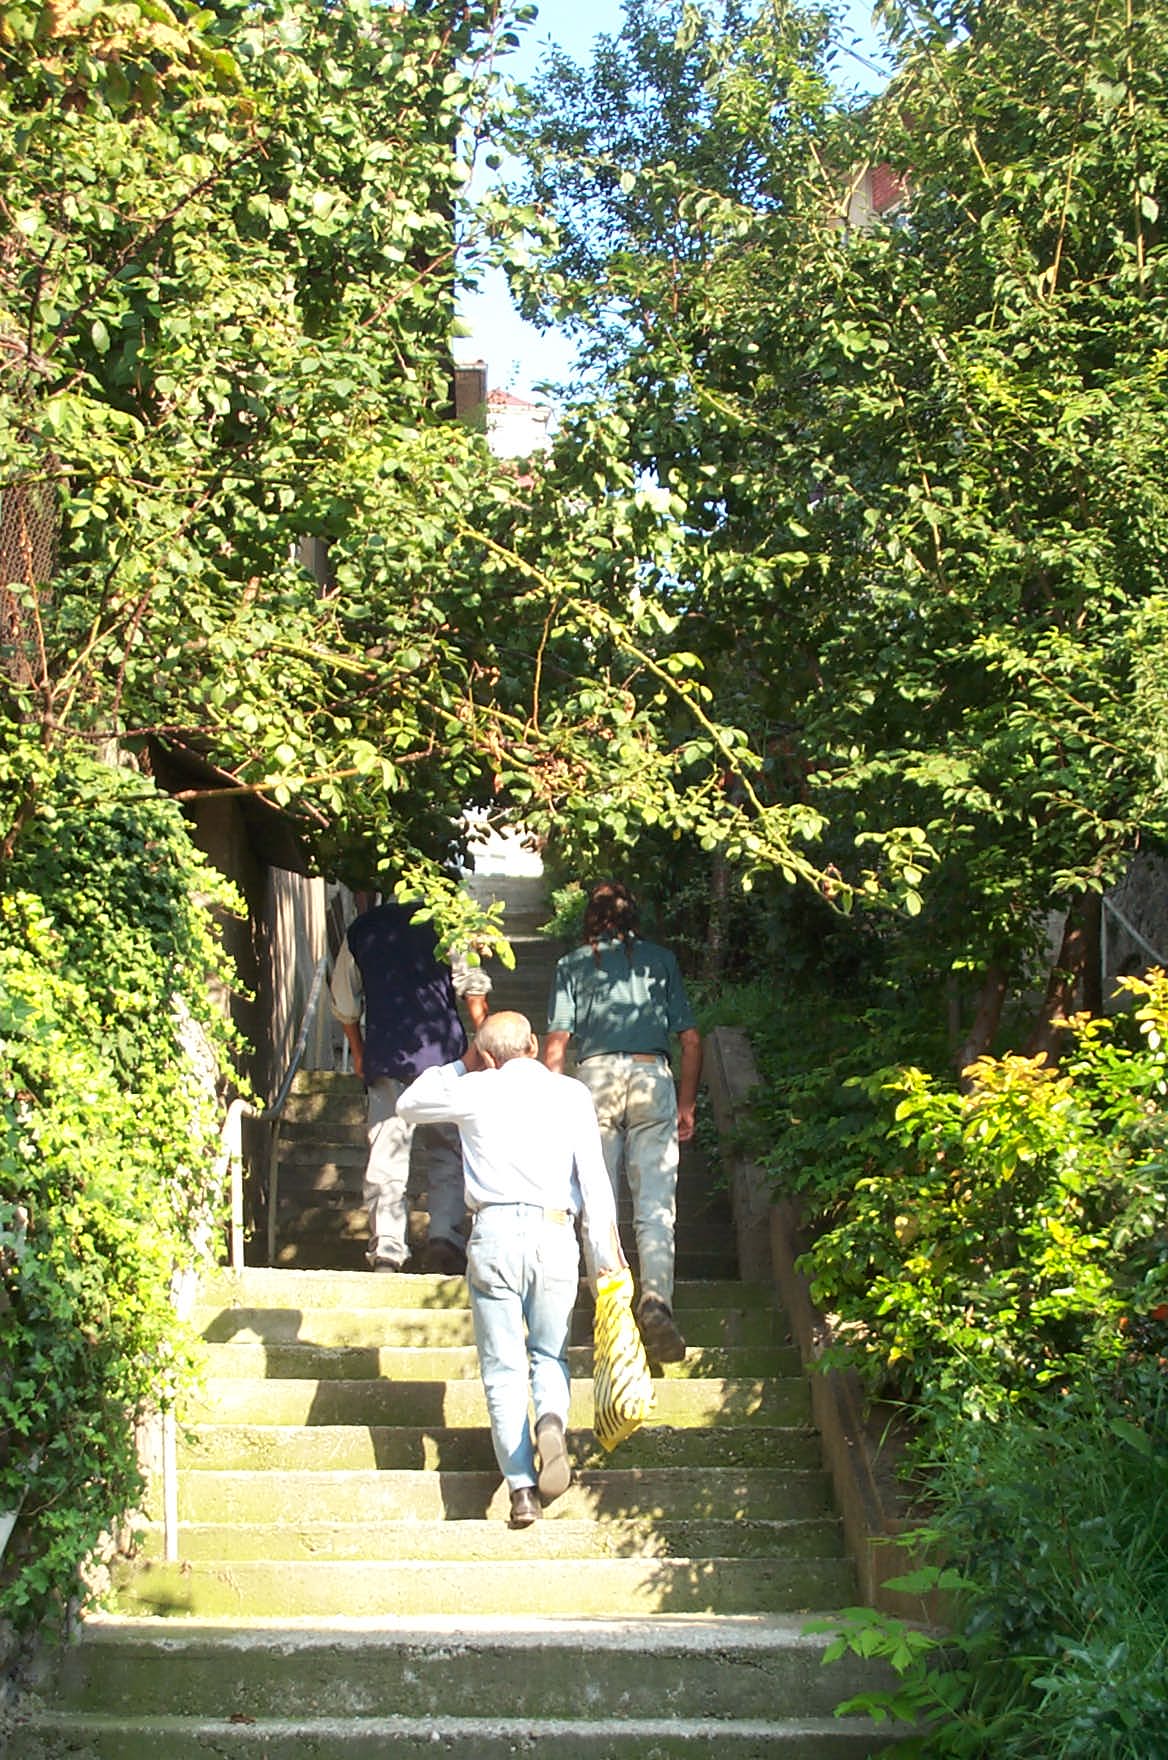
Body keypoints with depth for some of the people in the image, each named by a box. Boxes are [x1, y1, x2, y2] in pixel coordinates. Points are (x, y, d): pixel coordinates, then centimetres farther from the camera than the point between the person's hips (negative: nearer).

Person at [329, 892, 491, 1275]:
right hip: (442, 1052, -1)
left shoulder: (361, 930, 12)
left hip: (385, 1056, 1)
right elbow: (473, 985, -2)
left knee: (385, 1155, 3)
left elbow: (344, 1004, 17)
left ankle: (386, 1247, -5)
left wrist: (358, 1053, 28)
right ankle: (445, 1236, -6)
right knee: (447, 1151, 7)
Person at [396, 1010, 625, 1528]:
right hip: (555, 1234, 1)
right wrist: (607, 1257, 5)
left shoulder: (476, 1091, 7)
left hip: (494, 1233, -1)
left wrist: (462, 1066, 29)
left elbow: (410, 1104, 24)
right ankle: (552, 1421, -16)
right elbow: (595, 1181, 3)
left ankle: (521, 1488, -4)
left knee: (503, 1367, 5)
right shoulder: (571, 1093, 8)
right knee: (549, 1354, 16)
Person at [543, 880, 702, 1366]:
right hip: (652, 1076, 0)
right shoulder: (660, 959, 14)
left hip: (595, 1076, 0)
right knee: (655, 1204, -3)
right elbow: (691, 1040, 11)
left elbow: (556, 1043, 3)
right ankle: (656, 1298, -21)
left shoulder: (573, 964, 12)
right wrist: (687, 1104, 17)